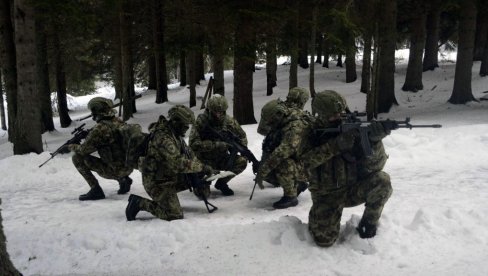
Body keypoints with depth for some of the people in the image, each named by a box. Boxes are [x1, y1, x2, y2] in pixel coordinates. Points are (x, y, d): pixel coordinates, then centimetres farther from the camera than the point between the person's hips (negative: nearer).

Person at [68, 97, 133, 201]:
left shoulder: (100, 129, -17)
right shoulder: (119, 122, 5)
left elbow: (84, 149, -12)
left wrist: (72, 147, 8)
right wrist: (89, 134, 20)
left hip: (114, 171, -7)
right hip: (129, 168, 7)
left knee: (77, 158, 0)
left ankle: (96, 190, -1)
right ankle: (123, 179, 16)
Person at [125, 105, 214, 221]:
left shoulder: (174, 134, 4)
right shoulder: (163, 138, -28)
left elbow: (188, 153, 12)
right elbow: (177, 163, -34)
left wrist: (200, 167, -1)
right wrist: (201, 167, -27)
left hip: (169, 176, 10)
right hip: (157, 182, -10)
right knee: (175, 215, -10)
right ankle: (140, 203, -2)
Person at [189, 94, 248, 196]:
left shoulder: (229, 121, -6)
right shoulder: (201, 122, -19)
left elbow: (242, 136, 9)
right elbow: (194, 144, -27)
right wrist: (216, 145, -33)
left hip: (222, 159, 4)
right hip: (205, 160, -4)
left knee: (242, 161, -22)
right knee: (203, 193, -21)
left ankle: (221, 183, 3)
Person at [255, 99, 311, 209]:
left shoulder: (296, 126, -27)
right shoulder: (280, 125, 4)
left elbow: (282, 151, -37)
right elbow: (267, 149, 13)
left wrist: (262, 171, -35)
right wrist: (261, 166, -3)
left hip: (304, 167, -9)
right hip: (294, 163, 9)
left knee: (282, 163, -33)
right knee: (267, 171, -3)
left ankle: (290, 196, -15)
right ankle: (298, 185, 15)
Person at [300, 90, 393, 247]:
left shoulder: (354, 129, -9)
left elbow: (374, 166, -15)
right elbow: (306, 160, -28)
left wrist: (374, 141, -34)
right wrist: (336, 145, -36)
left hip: (353, 189, 1)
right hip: (327, 196, -1)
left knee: (382, 181, -26)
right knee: (325, 239, -14)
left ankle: (369, 223, -1)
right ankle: (317, 219, 23)